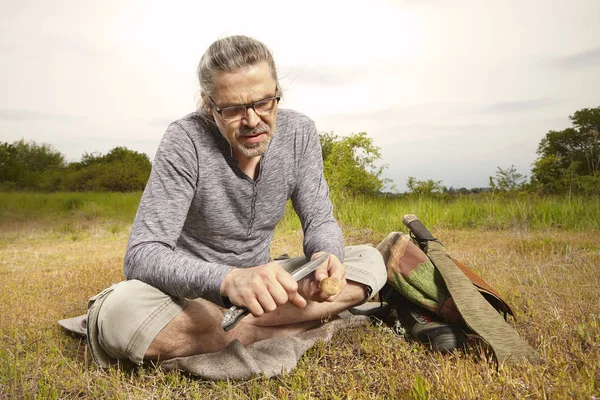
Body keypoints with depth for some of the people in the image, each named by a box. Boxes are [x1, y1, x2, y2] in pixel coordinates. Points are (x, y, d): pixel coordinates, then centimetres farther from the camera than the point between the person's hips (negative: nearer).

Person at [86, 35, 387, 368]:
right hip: (191, 289, -3)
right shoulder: (186, 141, -21)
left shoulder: (298, 132, -9)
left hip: (256, 279, 4)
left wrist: (326, 256, -30)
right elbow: (141, 256, -27)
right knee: (121, 314, -35)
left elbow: (319, 220, -5)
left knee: (370, 263, -15)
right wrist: (229, 279, -46)